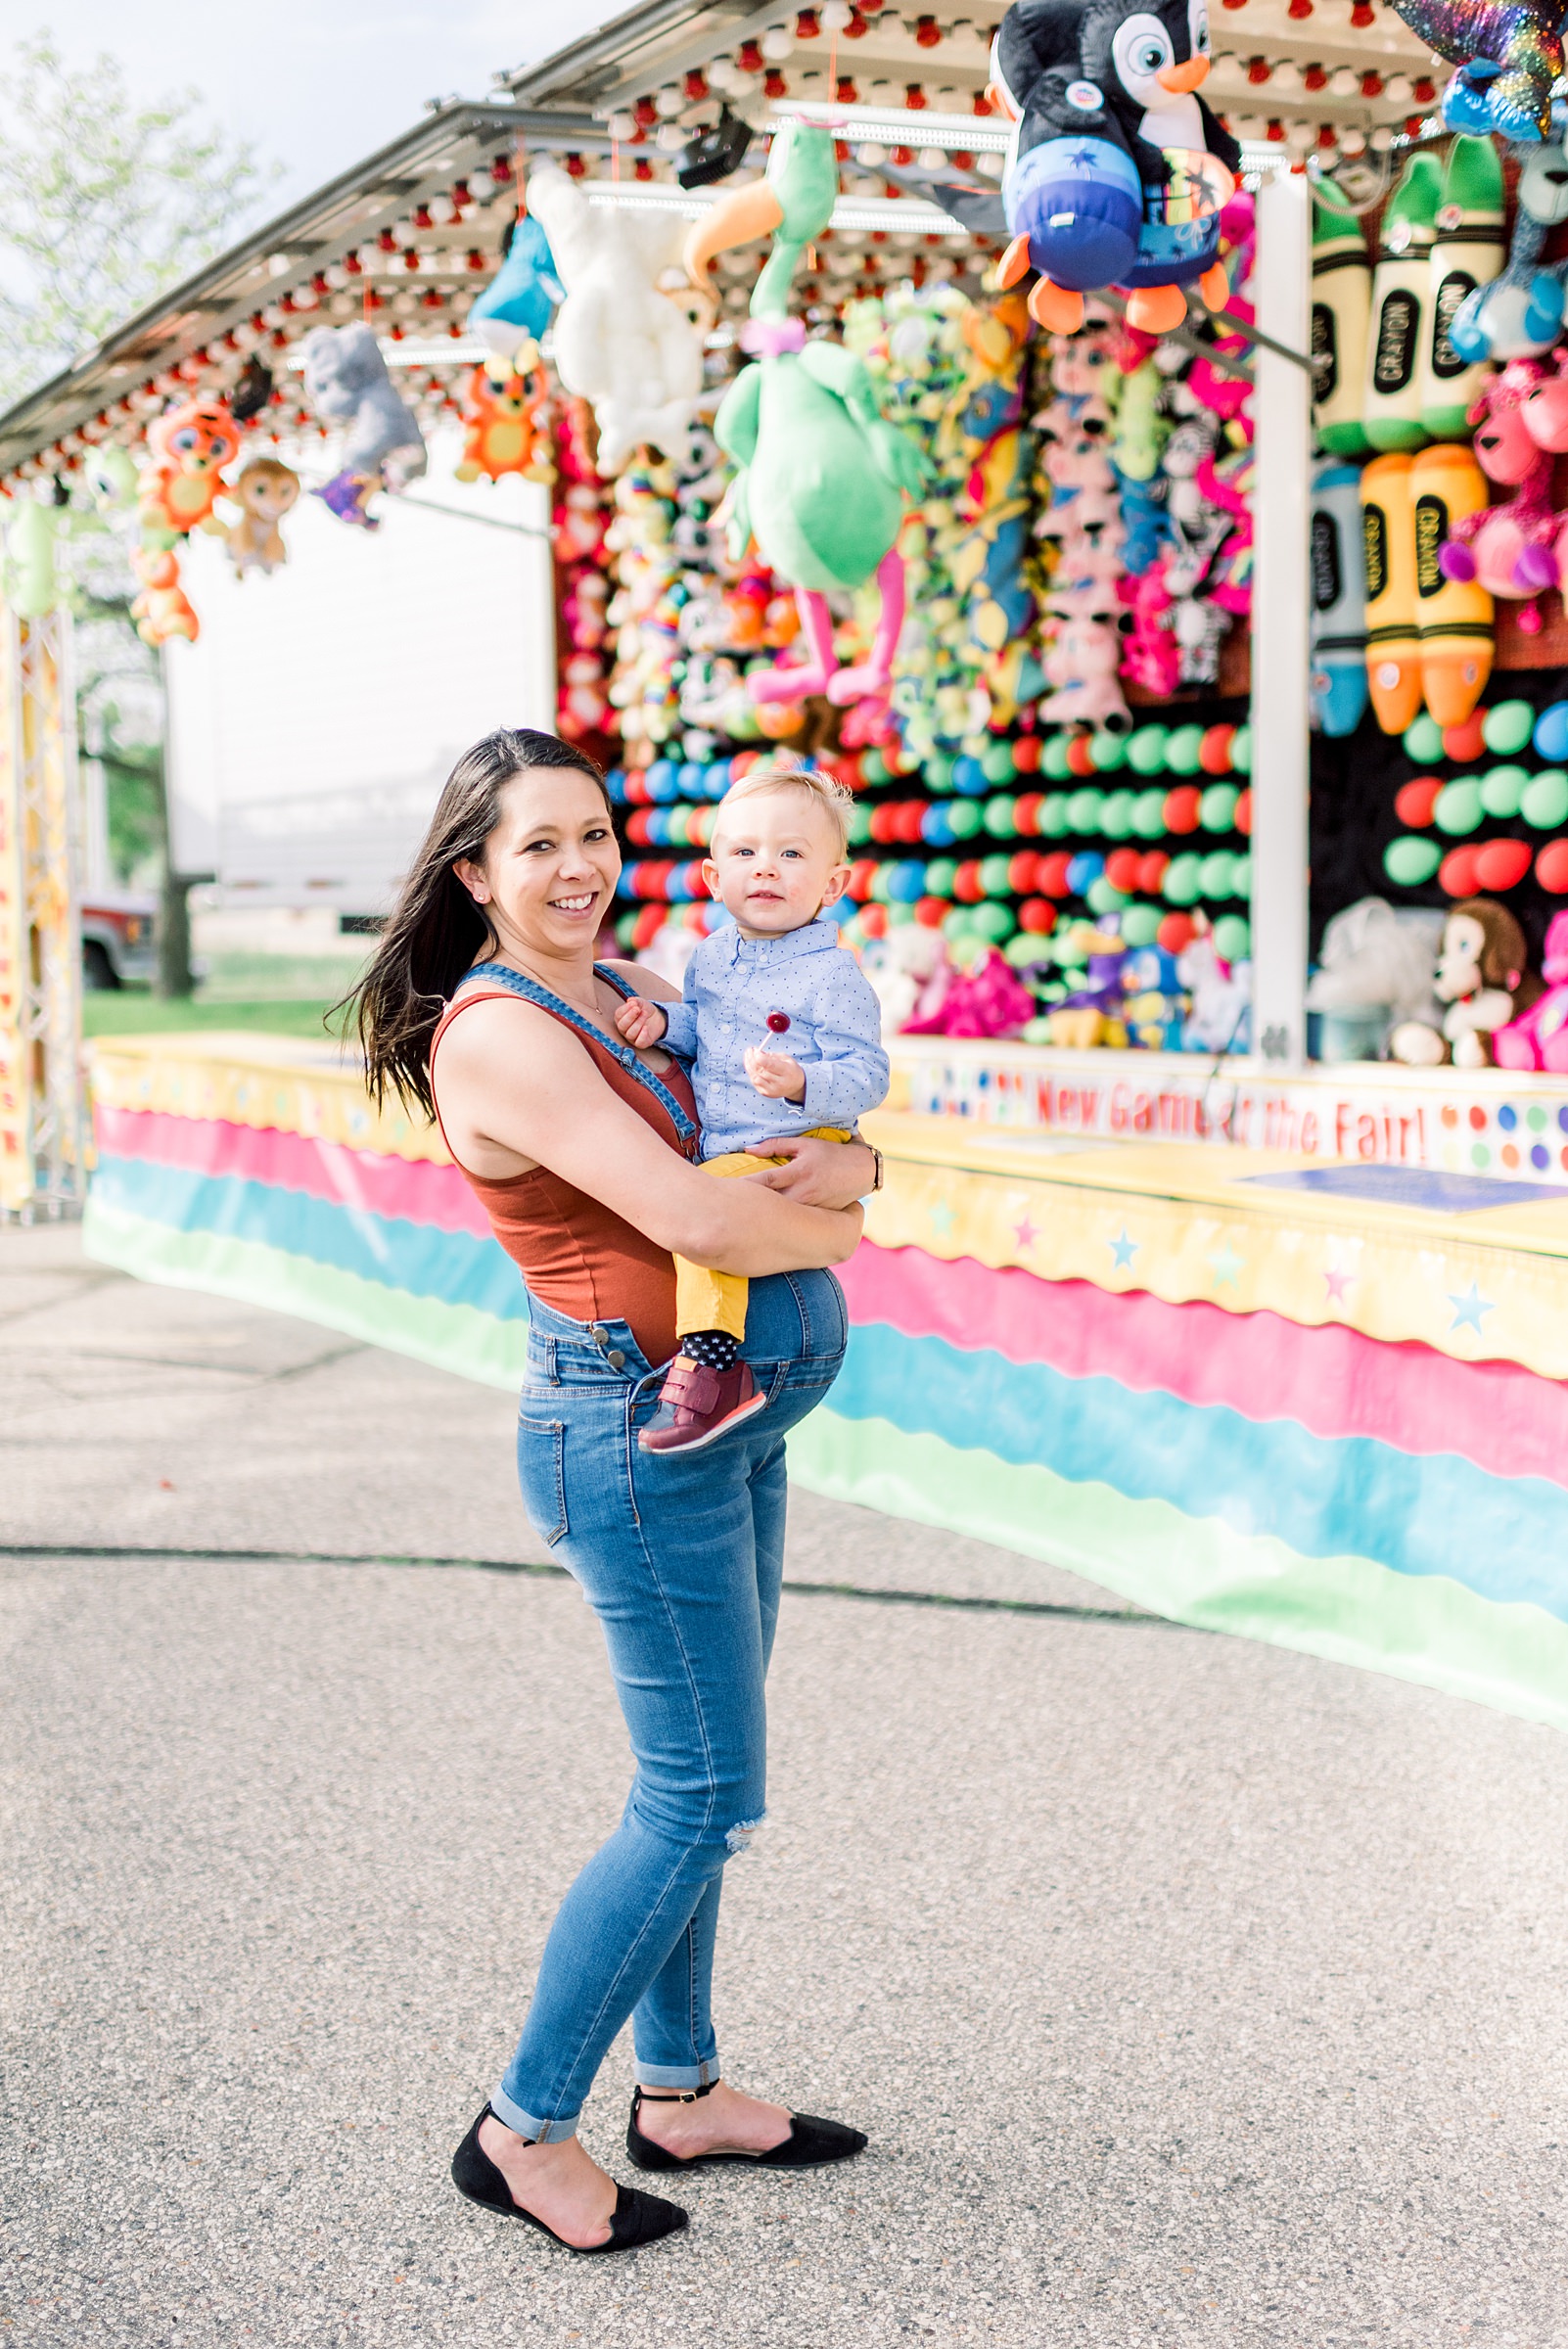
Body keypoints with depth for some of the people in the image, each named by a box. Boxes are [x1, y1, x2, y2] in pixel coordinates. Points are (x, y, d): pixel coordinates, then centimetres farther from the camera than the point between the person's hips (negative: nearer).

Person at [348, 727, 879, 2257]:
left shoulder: (624, 997, 11)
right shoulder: (497, 1034, -17)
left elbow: (810, 1122, 14)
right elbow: (693, 1221, -26)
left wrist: (846, 1165, -10)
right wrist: (831, 1234, -7)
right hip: (635, 1431, -9)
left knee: (694, 1786, 16)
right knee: (704, 1799, -3)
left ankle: (678, 2092, 30)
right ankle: (525, 2132, 9)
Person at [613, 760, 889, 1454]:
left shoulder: (832, 976, -13)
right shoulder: (712, 956, 8)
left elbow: (867, 1076, -17)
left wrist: (801, 1084, -35)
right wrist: (664, 1021, 1)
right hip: (716, 1150, 9)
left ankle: (710, 1365, -32)